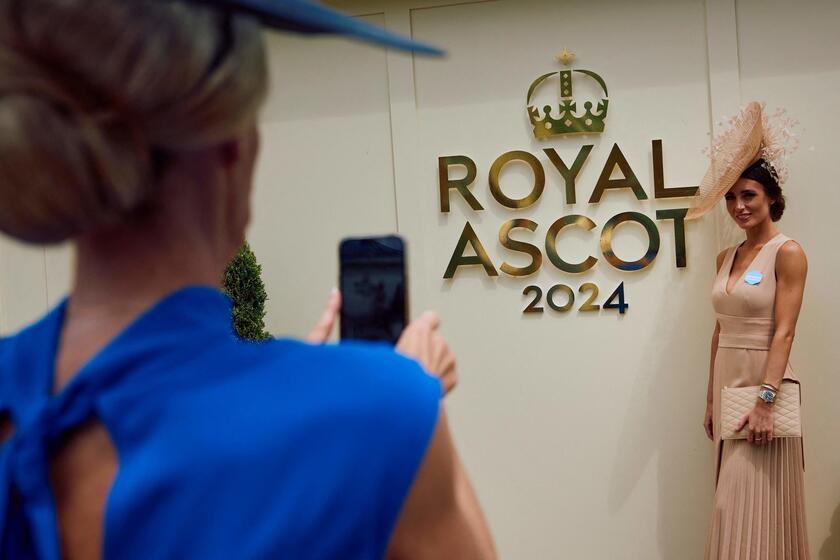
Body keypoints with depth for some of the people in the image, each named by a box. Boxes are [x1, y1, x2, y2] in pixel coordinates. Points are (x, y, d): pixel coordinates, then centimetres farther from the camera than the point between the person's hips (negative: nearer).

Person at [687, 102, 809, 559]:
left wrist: (765, 400, -22)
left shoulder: (787, 253, -8)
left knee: (755, 504, -4)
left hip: (764, 382, -7)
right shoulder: (726, 258, 12)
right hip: (728, 383, 7)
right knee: (734, 501, 12)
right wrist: (711, 398, 13)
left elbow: (784, 332, -15)